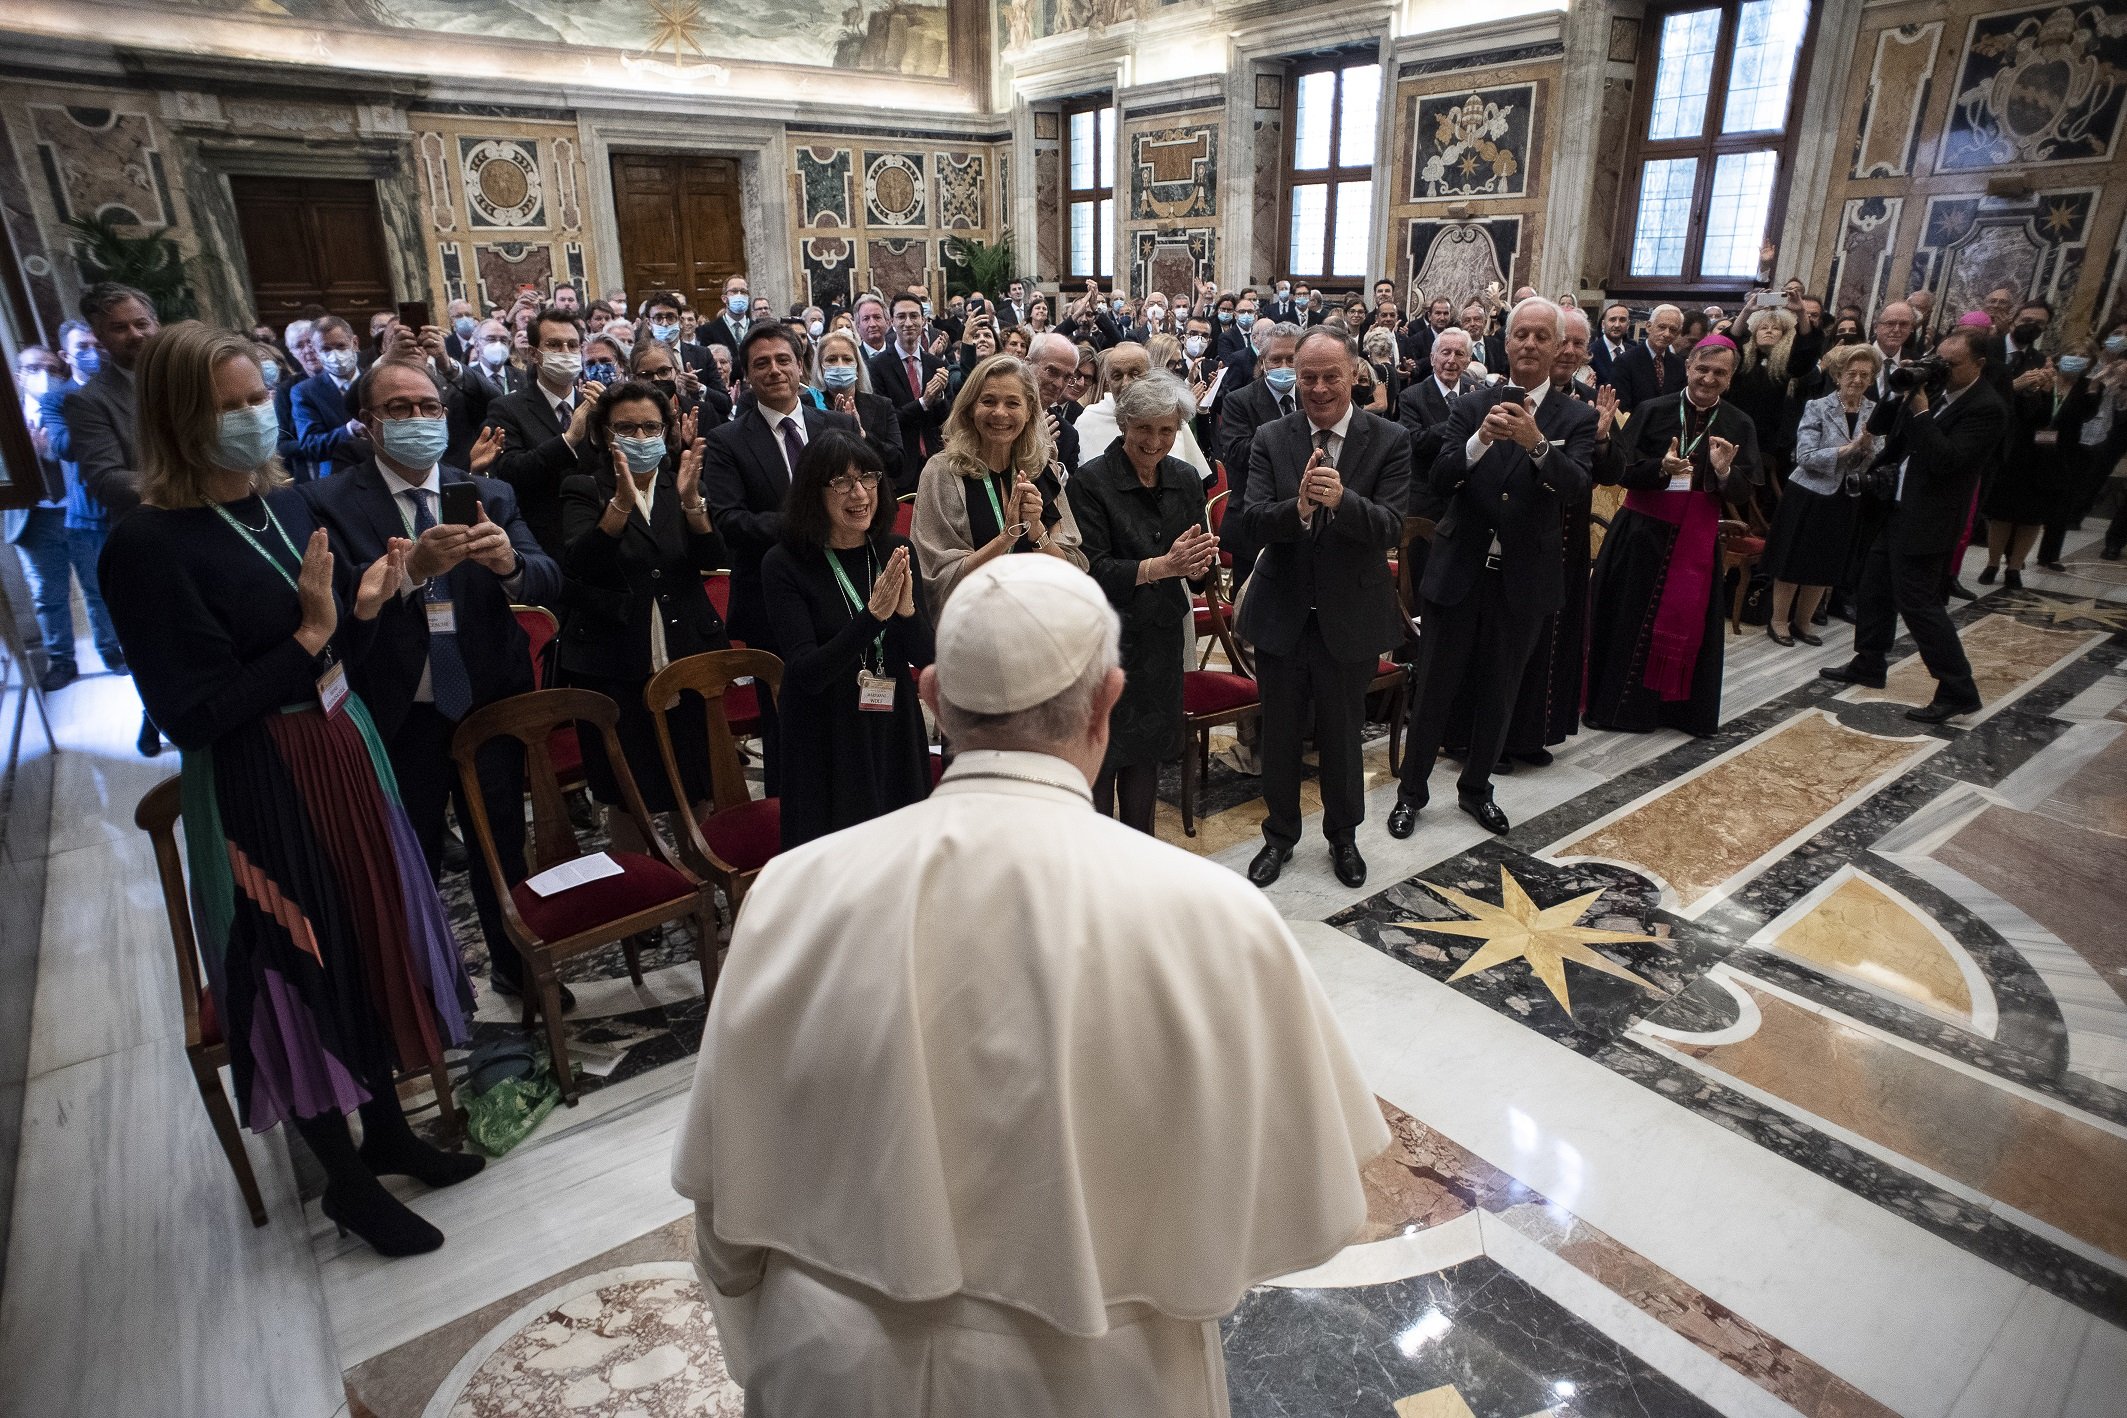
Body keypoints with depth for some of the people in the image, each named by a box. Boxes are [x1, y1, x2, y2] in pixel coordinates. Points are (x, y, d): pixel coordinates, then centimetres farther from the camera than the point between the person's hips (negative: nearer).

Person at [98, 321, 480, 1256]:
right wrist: (309, 636, -22)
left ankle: (385, 1130, 39)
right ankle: (344, 1179, 29)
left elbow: (338, 655, 8)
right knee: (299, 969, 8)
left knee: (372, 942, 17)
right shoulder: (149, 545, -17)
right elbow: (193, 716, -19)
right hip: (257, 789, -7)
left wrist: (364, 607, -10)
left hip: (344, 756, 7)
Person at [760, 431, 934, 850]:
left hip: (894, 733, 4)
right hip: (826, 743, -4)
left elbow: (924, 657, -1)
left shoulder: (895, 552, 0)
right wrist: (873, 615, -28)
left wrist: (906, 609, -21)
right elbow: (806, 673, -18)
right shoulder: (784, 563, -12)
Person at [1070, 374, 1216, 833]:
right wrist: (1162, 565, -28)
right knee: (1098, 757, 2)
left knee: (1147, 754, 16)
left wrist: (1197, 566, -16)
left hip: (1162, 638, 5)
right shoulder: (1091, 480, -11)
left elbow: (1202, 563, 8)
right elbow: (1093, 568, -18)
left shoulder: (1185, 479, 6)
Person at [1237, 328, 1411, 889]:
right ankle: (1280, 835, 37)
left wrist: (1341, 500, -37)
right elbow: (1251, 523, -14)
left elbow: (1390, 529, -18)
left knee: (1342, 735, 16)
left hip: (1350, 616, -1)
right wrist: (1299, 507, -35)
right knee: (1279, 734, 15)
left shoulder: (1390, 440, -7)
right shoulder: (1271, 439, -4)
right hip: (1282, 613, 1)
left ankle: (1343, 835, 39)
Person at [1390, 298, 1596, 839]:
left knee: (1498, 693, 14)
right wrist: (1482, 439, -30)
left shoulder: (1576, 419, -1)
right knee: (1433, 689, 6)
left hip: (1523, 579, 1)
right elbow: (1440, 483, -12)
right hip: (1458, 571, -1)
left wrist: (1537, 443, -37)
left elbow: (1575, 487, -19)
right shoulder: (1471, 407, -1)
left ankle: (1475, 787, 33)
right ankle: (1411, 792, 21)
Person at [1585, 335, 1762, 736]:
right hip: (1642, 532, -2)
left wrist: (1725, 471, -21)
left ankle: (1678, 707, 20)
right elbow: (1620, 470, -9)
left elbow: (1743, 491, -1)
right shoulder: (1653, 412, -3)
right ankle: (1618, 702, 16)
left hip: (1698, 538, 2)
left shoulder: (1739, 426, 3)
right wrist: (1661, 467, -26)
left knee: (1687, 623, 6)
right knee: (1630, 619, 4)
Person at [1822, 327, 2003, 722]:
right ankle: (1868, 664, 33)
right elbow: (1878, 426, 8)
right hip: (1896, 508, 9)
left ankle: (1958, 690, 1)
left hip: (1926, 519, -9)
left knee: (1917, 601, -8)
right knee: (1874, 587, 18)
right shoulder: (1935, 389, 6)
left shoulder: (1986, 409, -17)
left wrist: (1921, 410, -24)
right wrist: (1902, 392, -8)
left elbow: (1944, 459, -25)